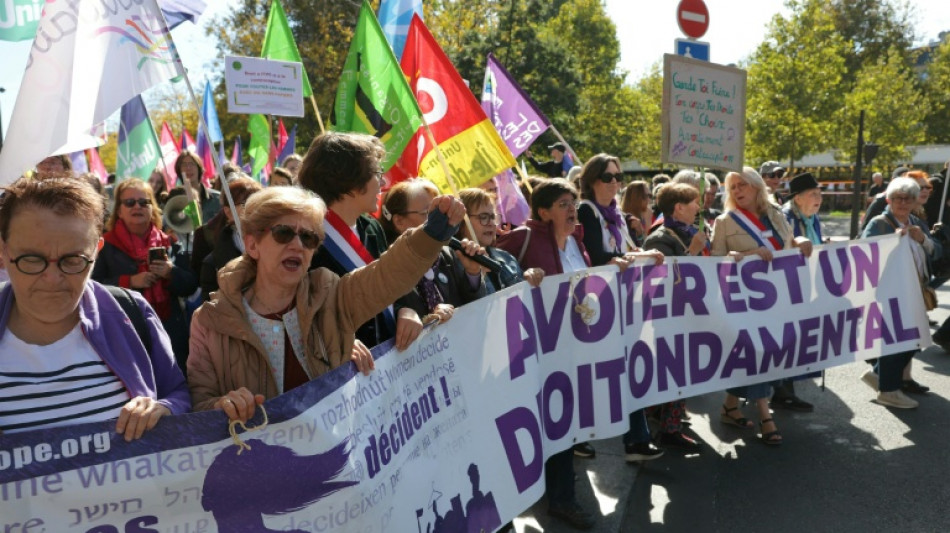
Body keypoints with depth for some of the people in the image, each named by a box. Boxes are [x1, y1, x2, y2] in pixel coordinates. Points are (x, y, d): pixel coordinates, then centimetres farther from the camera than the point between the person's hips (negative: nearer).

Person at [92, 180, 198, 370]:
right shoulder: (107, 246, 2)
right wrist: (128, 282, -17)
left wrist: (171, 273, -11)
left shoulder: (169, 243, 8)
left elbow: (191, 286, 8)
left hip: (171, 334, 3)